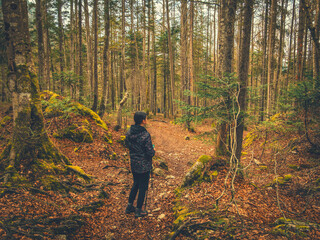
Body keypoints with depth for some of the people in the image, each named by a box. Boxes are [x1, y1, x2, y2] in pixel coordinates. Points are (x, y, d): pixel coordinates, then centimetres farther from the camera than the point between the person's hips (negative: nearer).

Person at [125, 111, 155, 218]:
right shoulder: (145, 135, -25)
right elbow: (150, 153, -21)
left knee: (136, 184, 24)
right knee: (143, 186, 9)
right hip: (144, 165, -6)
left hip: (133, 164, 7)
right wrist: (153, 150, 1)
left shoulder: (129, 132, -4)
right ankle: (138, 210, 21)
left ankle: (130, 206, 32)